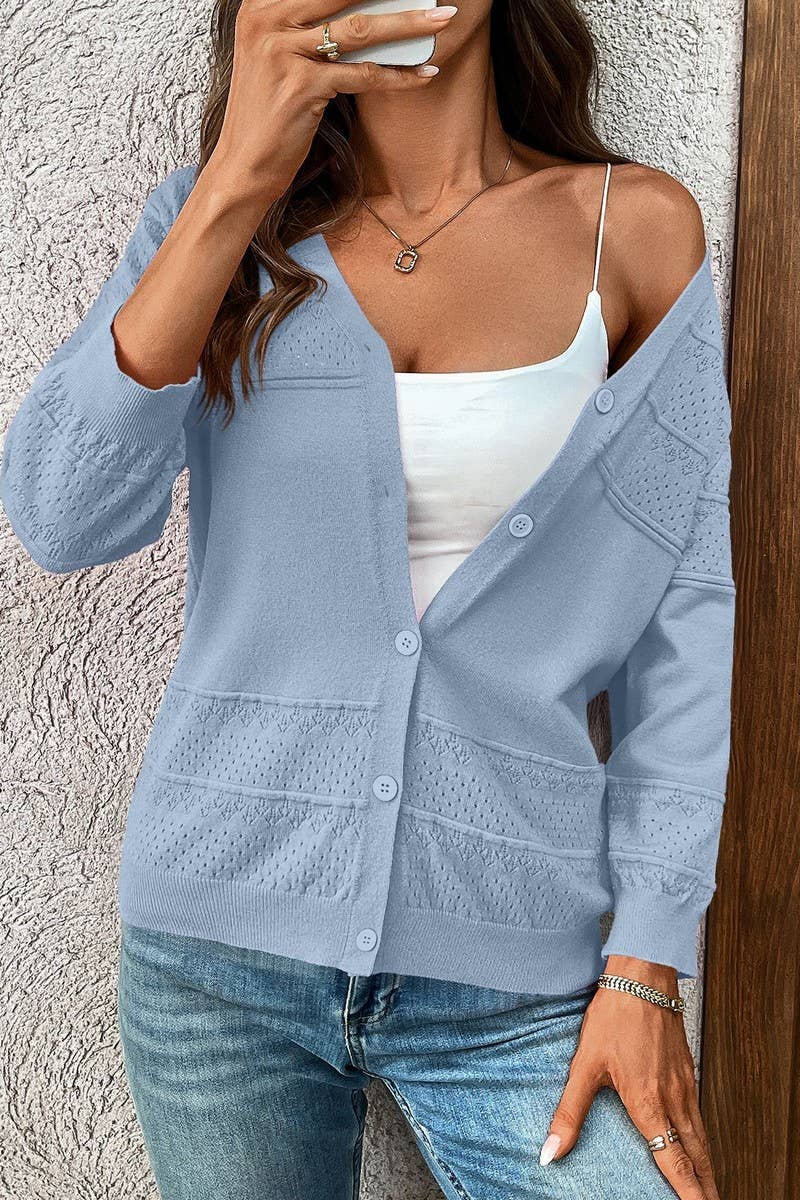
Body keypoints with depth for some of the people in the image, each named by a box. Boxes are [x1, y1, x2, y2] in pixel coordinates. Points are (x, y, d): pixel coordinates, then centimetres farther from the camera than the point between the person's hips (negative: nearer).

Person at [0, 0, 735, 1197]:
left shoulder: (635, 227, 0)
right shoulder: (215, 215, 3)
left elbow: (684, 619, -1)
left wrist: (647, 966, -5)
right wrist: (240, 182, -17)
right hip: (220, 944, 1)